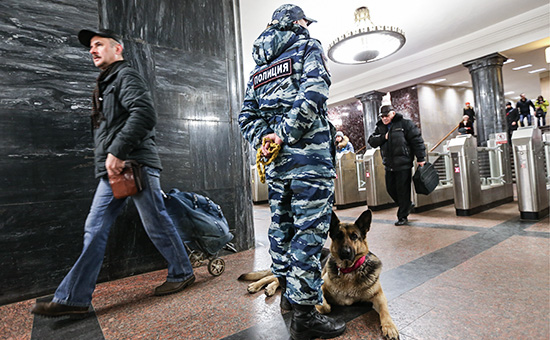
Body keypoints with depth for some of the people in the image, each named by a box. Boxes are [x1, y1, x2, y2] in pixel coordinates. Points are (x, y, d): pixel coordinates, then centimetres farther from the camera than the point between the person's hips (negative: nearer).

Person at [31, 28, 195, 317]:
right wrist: (109, 159, 16)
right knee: (95, 229, 6)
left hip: (135, 164, -9)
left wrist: (117, 152, -21)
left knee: (157, 224, 0)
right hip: (113, 170, 9)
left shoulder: (126, 76, -2)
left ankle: (182, 273, 19)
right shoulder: (104, 84, 27)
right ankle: (73, 298, 12)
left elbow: (145, 114, -20)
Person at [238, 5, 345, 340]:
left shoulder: (259, 67, 25)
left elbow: (247, 115, 16)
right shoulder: (308, 47, 5)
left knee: (282, 223, 14)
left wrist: (262, 137, 3)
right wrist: (286, 133, -15)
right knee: (310, 228, -5)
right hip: (309, 153, -7)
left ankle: (288, 291, 29)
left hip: (275, 159, 8)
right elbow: (313, 91, -15)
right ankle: (304, 311, 1)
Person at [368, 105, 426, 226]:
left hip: (403, 163, -6)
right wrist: (383, 137, -12)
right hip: (389, 165, 6)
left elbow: (417, 141, -5)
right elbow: (371, 141, 4)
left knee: (403, 190, -1)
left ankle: (403, 216, 12)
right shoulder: (379, 127, 12)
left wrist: (421, 158, -9)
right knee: (390, 189, 11)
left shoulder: (405, 123, -3)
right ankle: (407, 205, 36)